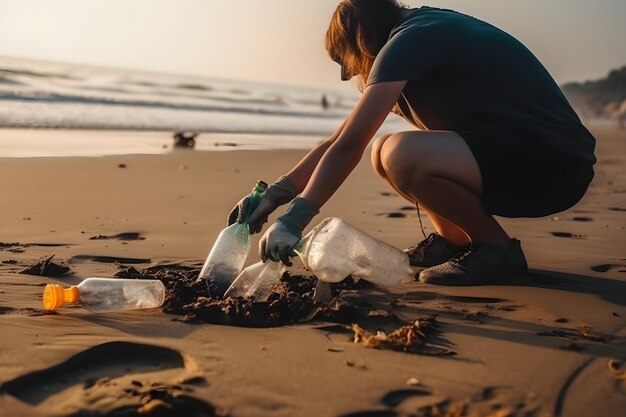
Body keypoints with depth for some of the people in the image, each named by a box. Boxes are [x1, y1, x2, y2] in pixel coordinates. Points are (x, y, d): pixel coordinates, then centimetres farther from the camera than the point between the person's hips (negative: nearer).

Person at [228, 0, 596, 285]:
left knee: (400, 156, -30)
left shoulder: (409, 40, -13)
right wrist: (278, 192, 10)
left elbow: (348, 146, -20)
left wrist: (293, 221, -17)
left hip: (556, 165, -9)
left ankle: (498, 248, -9)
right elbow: (341, 139, 14)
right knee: (385, 153, 9)